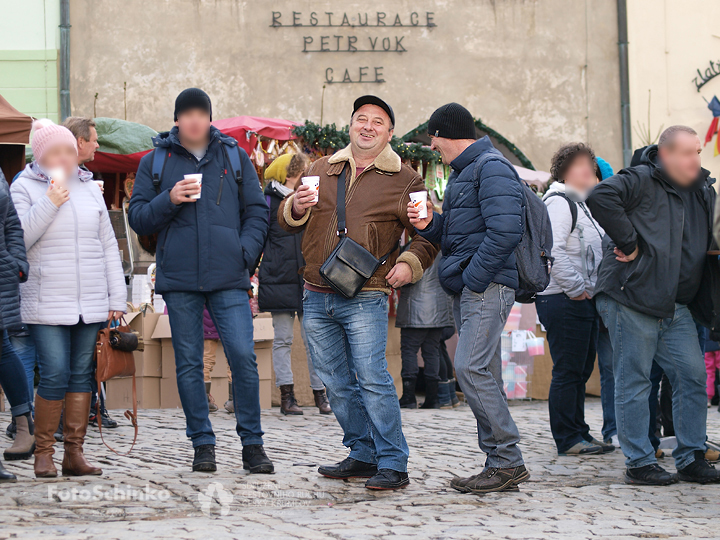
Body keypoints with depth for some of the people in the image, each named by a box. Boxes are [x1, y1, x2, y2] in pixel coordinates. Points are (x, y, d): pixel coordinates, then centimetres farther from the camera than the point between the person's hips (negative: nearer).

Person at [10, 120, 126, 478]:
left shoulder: (89, 189, 15)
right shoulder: (24, 188, 3)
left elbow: (108, 245, 15)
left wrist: (117, 297, 10)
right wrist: (49, 203, -14)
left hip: (91, 302, 4)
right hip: (46, 304, -4)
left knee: (82, 375, 4)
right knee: (55, 375, -11)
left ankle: (74, 453, 9)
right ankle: (43, 452, 2)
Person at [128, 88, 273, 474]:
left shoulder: (235, 157, 11)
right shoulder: (154, 162, 9)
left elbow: (256, 211, 12)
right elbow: (137, 218, 7)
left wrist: (246, 252, -3)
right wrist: (169, 200, -10)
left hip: (228, 279, -1)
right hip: (178, 278, 1)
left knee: (243, 356, -9)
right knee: (188, 363, 3)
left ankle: (252, 443, 1)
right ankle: (202, 443, 12)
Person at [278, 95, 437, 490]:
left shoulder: (405, 180, 4)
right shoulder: (322, 170, 14)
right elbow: (285, 221, 19)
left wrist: (411, 262, -12)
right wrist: (296, 206, -5)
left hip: (366, 298, -5)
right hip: (316, 297, 5)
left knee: (372, 376, -13)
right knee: (336, 382, 9)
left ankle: (392, 464, -9)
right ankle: (363, 454, 20)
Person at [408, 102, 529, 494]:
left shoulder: (491, 168, -10)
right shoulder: (464, 172, 23)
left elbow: (504, 232, -22)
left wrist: (472, 279, -20)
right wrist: (429, 225, 7)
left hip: (487, 286, -11)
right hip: (471, 289, 11)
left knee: (470, 367, -17)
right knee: (482, 374, 8)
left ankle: (508, 461, -14)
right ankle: (501, 465, 10)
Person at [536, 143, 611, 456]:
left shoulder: (578, 204, 22)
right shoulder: (558, 202, -11)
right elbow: (552, 250, -23)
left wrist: (590, 289, 17)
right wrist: (576, 287, -20)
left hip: (582, 300, 10)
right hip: (563, 301, -10)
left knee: (581, 370, 14)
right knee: (568, 371, -7)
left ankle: (580, 434, 20)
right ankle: (568, 439, -3)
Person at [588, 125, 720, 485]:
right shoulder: (640, 181, -9)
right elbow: (601, 197, -26)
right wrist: (629, 242, -22)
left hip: (676, 307, 7)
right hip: (631, 298, -7)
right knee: (633, 381, -2)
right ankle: (639, 463, 5)